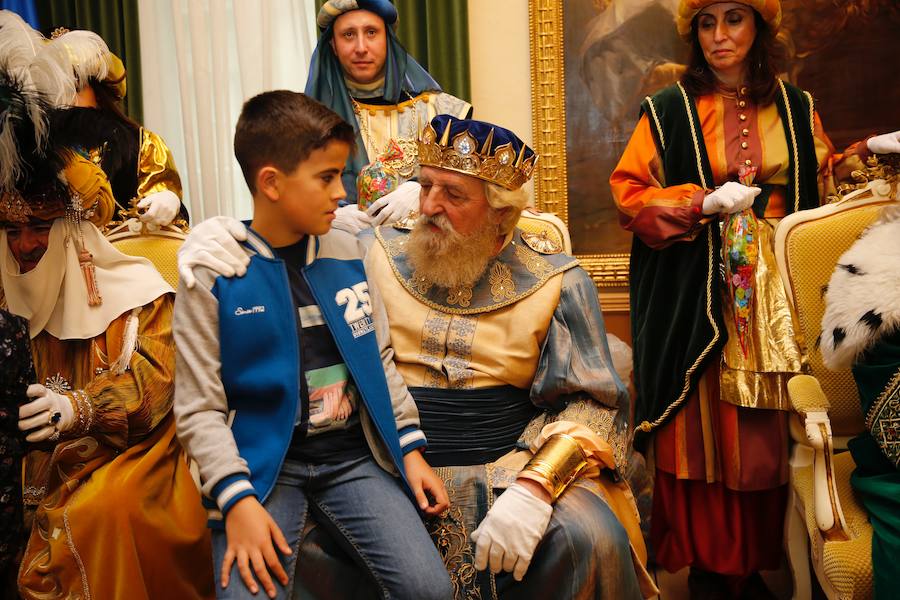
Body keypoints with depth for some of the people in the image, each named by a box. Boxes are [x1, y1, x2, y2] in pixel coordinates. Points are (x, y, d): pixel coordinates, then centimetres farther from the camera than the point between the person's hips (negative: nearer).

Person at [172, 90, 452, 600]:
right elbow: (200, 408, -7)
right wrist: (237, 498, -18)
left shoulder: (348, 254, 6)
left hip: (354, 456, 3)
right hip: (263, 462, -3)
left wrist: (411, 449, 7)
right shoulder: (212, 275, -6)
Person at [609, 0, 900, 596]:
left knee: (766, 432, 5)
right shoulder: (669, 111, 1)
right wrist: (706, 203, -15)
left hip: (773, 293, 3)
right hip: (698, 294, -2)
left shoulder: (795, 108, 11)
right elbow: (630, 194, -3)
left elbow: (820, 182, 18)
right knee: (705, 428, 0)